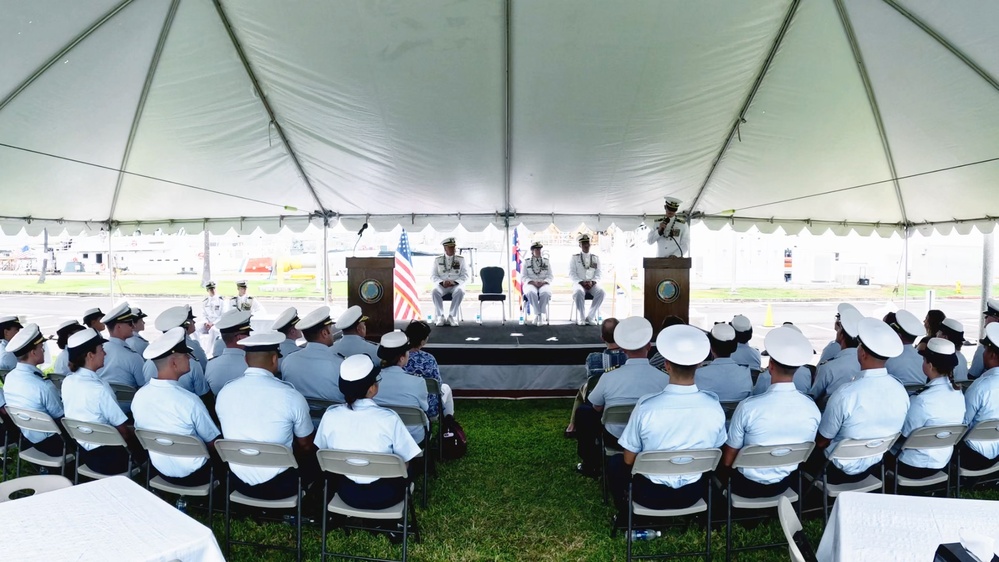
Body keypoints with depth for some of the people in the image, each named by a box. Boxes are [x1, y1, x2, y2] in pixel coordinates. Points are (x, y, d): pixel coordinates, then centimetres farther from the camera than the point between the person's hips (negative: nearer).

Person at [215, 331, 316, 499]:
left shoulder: (224, 392, -6)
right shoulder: (291, 395, -18)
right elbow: (306, 445, -2)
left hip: (240, 482, 4)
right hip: (279, 485, -4)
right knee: (314, 456, 22)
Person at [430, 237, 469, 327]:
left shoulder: (461, 259, 10)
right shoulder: (437, 260, 10)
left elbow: (465, 276, 3)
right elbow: (433, 276, 5)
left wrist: (454, 282, -15)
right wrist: (442, 282, -16)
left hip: (456, 285, 0)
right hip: (441, 285, 0)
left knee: (460, 292, -37)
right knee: (434, 292, -34)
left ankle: (452, 316, -30)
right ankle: (440, 316, -28)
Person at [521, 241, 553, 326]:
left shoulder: (546, 261, 16)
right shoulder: (526, 262, 11)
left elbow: (551, 276, 10)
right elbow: (523, 276, 4)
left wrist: (543, 282, -11)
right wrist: (533, 282, -14)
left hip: (544, 284, 1)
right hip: (530, 284, -1)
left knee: (545, 293, -36)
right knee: (531, 293, -38)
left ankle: (538, 315, -24)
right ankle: (538, 314, -27)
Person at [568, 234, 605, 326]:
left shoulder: (595, 258, 14)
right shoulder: (574, 257, 8)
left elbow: (598, 274, 8)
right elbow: (572, 274, 0)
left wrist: (592, 281, -12)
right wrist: (581, 282, -15)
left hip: (592, 283, 2)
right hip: (579, 283, -2)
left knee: (601, 291, -31)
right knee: (578, 292, -38)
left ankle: (590, 317, -22)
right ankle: (581, 318, -22)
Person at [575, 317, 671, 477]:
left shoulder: (609, 377, -21)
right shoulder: (665, 379, -20)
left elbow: (597, 408, -2)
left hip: (616, 439, -2)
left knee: (583, 411, 22)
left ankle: (590, 464, 32)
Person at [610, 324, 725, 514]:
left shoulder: (647, 406, -26)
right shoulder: (714, 406, -17)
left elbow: (629, 460, -12)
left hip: (651, 494, -3)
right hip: (693, 493, 3)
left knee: (616, 463, 26)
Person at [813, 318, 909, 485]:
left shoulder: (846, 394, -30)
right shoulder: (900, 391, -12)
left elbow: (822, 441, -16)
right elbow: (890, 433, 6)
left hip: (841, 471, -6)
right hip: (876, 465, 6)